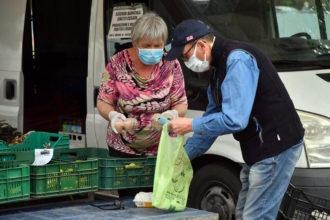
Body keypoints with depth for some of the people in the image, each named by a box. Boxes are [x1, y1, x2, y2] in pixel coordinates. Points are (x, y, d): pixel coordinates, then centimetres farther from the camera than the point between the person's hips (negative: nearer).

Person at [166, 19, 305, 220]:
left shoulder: (237, 60, -17)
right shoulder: (219, 68, 16)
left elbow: (235, 120, -25)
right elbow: (212, 119, 25)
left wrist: (190, 125, -13)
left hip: (276, 146, -11)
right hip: (259, 150, 11)